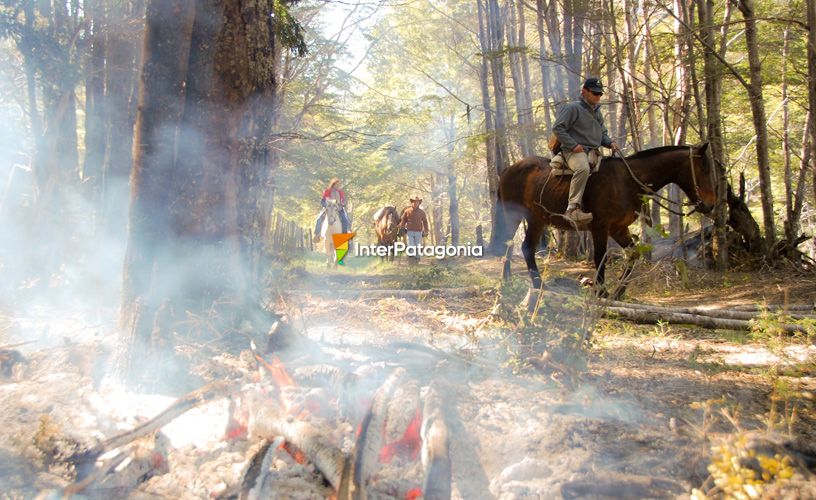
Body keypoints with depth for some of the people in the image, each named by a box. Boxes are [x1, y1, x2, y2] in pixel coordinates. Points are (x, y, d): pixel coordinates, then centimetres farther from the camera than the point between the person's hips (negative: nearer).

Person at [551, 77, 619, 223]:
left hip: (593, 152, 9)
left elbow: (603, 133, 32)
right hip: (574, 151, -9)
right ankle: (572, 209, -39)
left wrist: (610, 143, 8)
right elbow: (557, 128, -9)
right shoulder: (572, 108, -2)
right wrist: (573, 145, -17)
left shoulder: (597, 111, 24)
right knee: (583, 168, -38)